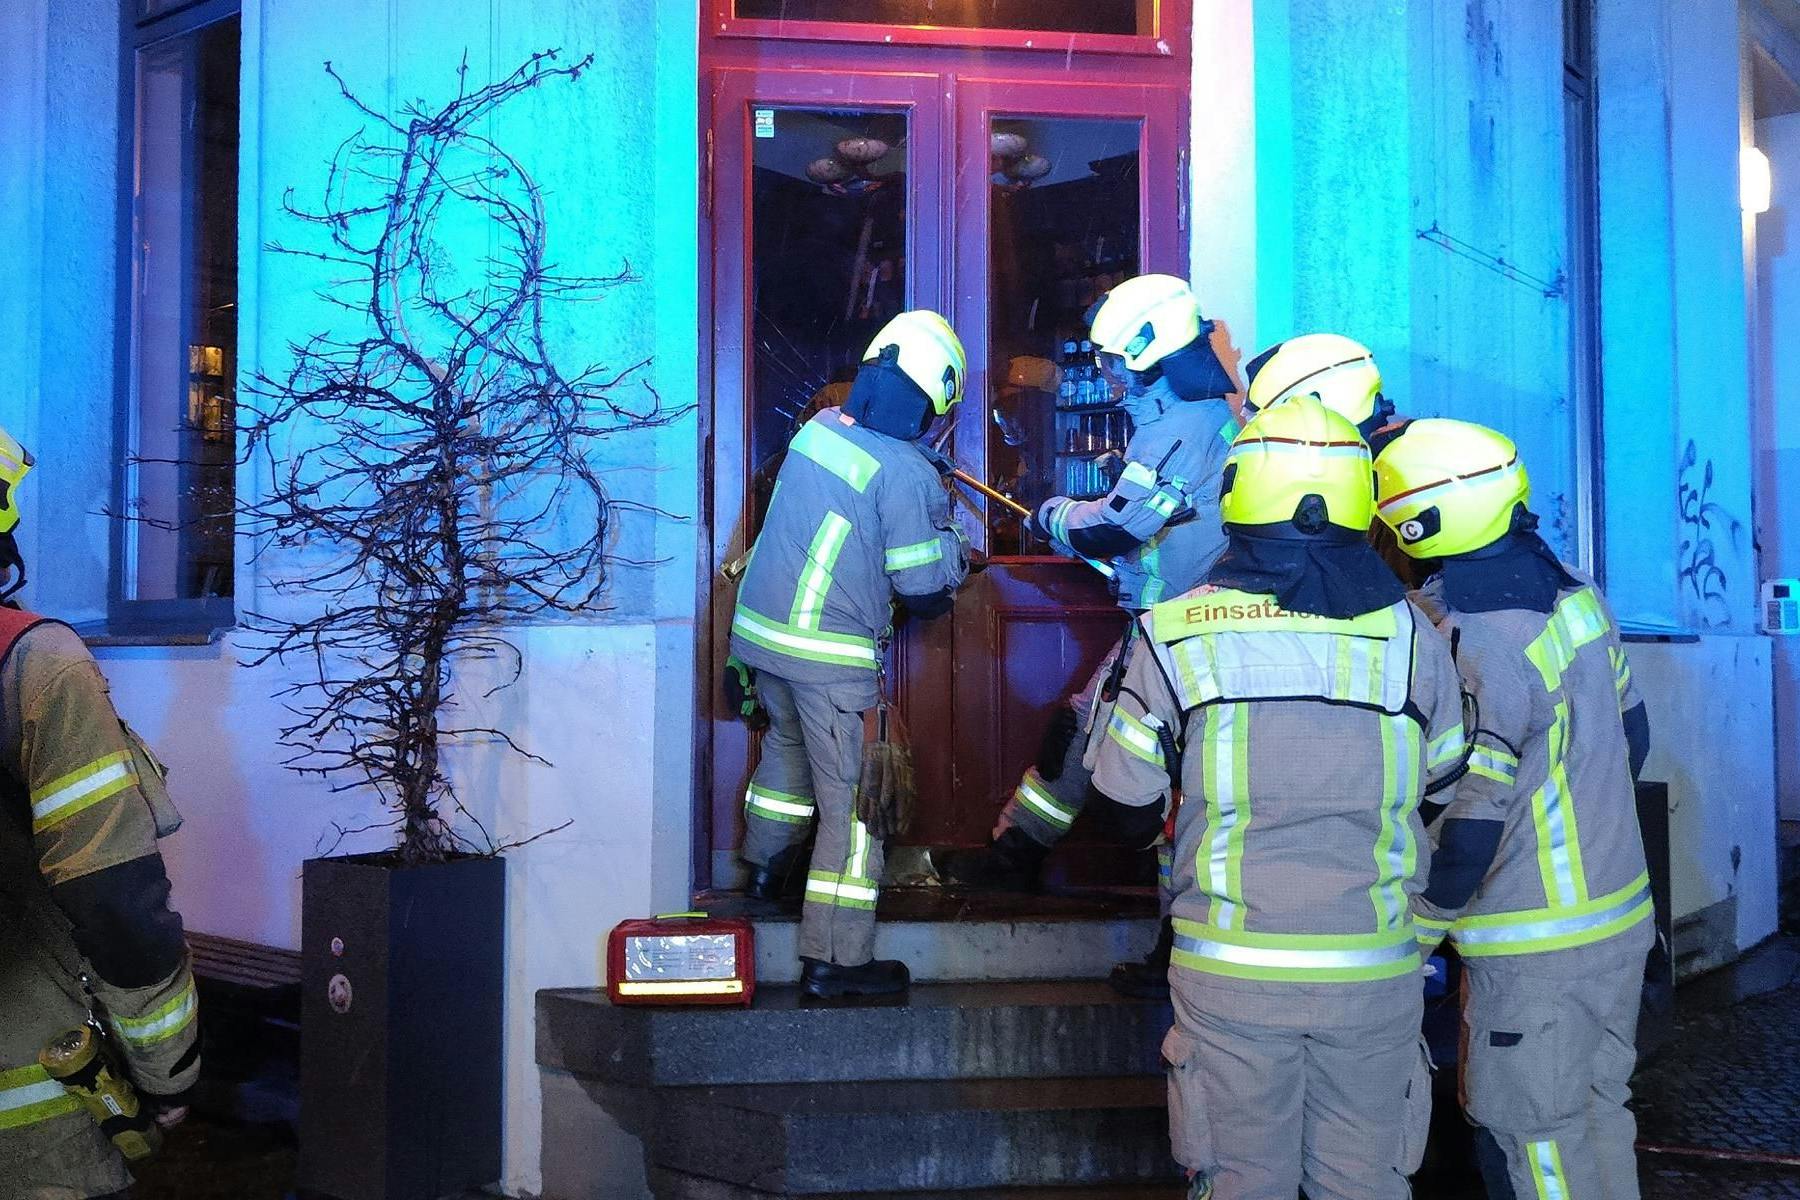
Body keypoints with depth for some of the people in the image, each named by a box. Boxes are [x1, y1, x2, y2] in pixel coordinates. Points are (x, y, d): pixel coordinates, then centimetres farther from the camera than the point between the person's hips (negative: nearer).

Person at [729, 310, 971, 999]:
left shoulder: (818, 426, 2)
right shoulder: (906, 471, -17)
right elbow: (924, 587, -13)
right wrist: (954, 552, 7)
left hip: (759, 628, 8)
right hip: (832, 656, -7)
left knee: (786, 740, 33)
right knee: (850, 799, 2)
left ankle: (767, 863, 51)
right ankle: (836, 960, 6)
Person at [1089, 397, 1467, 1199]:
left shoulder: (1177, 632, -9)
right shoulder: (1413, 635, -3)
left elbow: (1126, 802, -1)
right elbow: (1451, 785, 7)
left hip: (1231, 973, -1)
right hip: (1373, 974, 2)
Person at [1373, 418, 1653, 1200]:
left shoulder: (1470, 645, -24)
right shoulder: (1569, 591, 2)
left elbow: (1468, 827, -22)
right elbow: (1630, 735, 12)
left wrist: (1413, 936, -9)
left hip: (1537, 949, -8)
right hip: (1621, 915, 8)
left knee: (1531, 1137, 5)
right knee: (1597, 1111, 21)